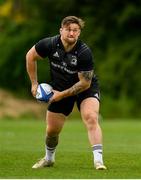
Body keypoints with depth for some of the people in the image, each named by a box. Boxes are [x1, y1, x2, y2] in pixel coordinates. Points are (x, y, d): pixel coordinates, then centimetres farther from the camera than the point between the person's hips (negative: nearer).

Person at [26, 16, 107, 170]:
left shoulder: (84, 53, -29)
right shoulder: (50, 44, -19)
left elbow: (85, 83, -24)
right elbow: (30, 56, -1)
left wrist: (62, 95, -22)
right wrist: (34, 83, -1)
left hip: (86, 88, -3)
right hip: (59, 89, 3)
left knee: (91, 117, -30)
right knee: (52, 130, 9)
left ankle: (98, 160, -35)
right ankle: (49, 158, 39)